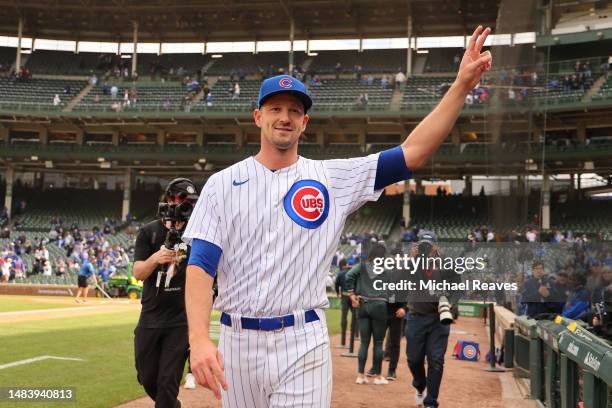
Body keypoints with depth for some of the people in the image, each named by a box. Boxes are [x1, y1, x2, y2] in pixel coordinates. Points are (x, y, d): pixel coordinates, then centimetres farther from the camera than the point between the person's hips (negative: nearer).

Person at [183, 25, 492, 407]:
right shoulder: (222, 184, 2)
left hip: (303, 344, -1)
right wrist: (199, 339, -22)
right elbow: (201, 264, -7)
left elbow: (411, 154, -5)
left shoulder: (332, 179, 3)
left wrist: (462, 85, -12)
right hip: (238, 342, 1)